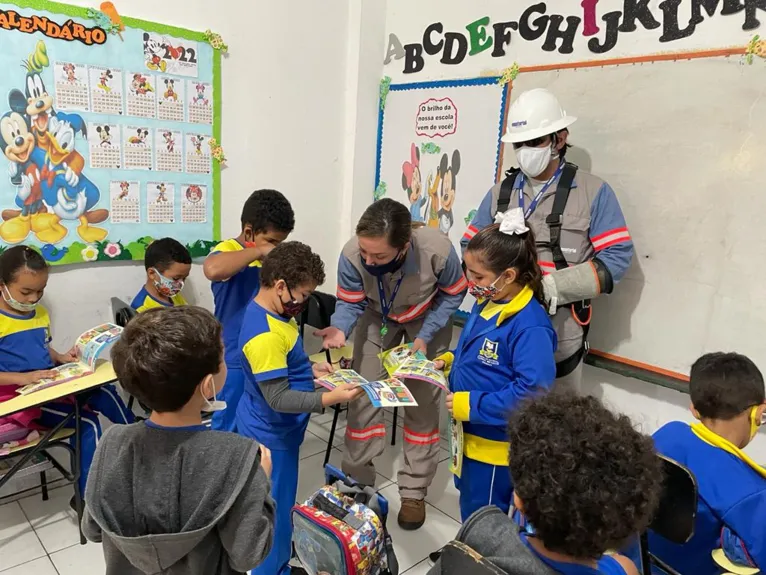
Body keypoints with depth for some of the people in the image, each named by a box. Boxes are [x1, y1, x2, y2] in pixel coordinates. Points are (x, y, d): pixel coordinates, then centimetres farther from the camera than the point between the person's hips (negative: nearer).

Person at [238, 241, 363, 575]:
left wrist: (311, 370, 3)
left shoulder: (272, 312, 0)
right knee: (275, 508, 9)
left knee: (274, 503, 28)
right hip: (271, 434, -10)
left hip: (273, 430, 10)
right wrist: (329, 399, -36)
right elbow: (278, 398, -31)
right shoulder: (264, 334, -32)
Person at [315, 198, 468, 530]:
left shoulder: (438, 250, -39)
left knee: (423, 402, -1)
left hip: (428, 319, -1)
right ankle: (356, 479, 18)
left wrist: (424, 336, -24)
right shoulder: (352, 255, -35)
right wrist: (340, 329, -39)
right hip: (378, 317, 2)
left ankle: (414, 491, 16)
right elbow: (350, 303, -18)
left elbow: (453, 294, -17)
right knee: (364, 393, -1)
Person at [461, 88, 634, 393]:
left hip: (560, 333, -3)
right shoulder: (501, 192, 10)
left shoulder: (593, 191, -2)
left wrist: (554, 286, -20)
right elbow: (470, 246, 10)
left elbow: (617, 256, -8)